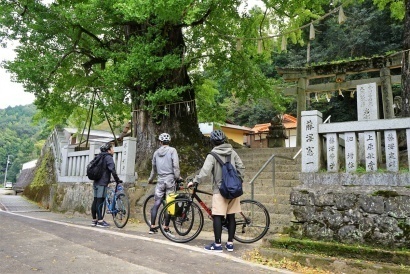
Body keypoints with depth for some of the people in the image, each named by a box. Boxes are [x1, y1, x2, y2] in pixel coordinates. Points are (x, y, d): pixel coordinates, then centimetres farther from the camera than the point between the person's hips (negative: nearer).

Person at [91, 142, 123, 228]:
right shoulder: (108, 157, -7)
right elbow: (112, 169, -20)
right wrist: (117, 180, -14)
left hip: (96, 182, 9)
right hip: (102, 183, -9)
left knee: (95, 201, 10)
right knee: (100, 201, -8)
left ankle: (94, 220, 15)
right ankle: (100, 221, -7)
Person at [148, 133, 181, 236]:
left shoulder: (156, 152, 12)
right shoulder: (172, 150, -2)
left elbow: (153, 167, 21)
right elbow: (176, 165, -13)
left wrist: (150, 179, 34)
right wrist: (178, 177, -2)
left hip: (160, 180, 4)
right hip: (170, 179, -4)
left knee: (156, 203, 7)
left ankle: (152, 227, 9)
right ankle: (166, 228, 6)